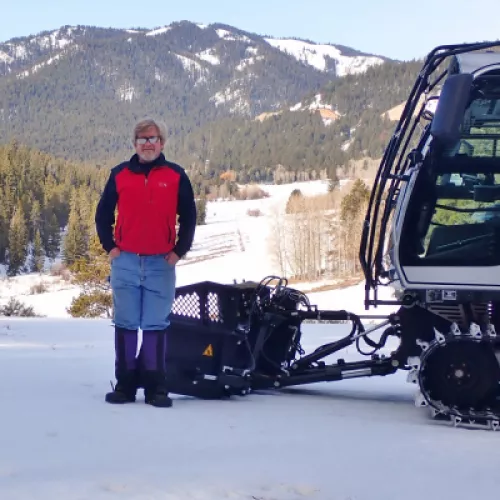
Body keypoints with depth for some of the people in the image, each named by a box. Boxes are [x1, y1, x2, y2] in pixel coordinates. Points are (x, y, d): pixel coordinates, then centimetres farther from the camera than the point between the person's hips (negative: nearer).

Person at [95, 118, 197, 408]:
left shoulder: (176, 176, 3)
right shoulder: (120, 174, 6)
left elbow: (189, 217, 7)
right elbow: (103, 213, 13)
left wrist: (179, 251, 1)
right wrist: (110, 246, 4)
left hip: (161, 264, -1)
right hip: (125, 262, 1)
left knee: (156, 326, -1)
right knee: (125, 324, 4)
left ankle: (156, 387, 3)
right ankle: (125, 385, 10)